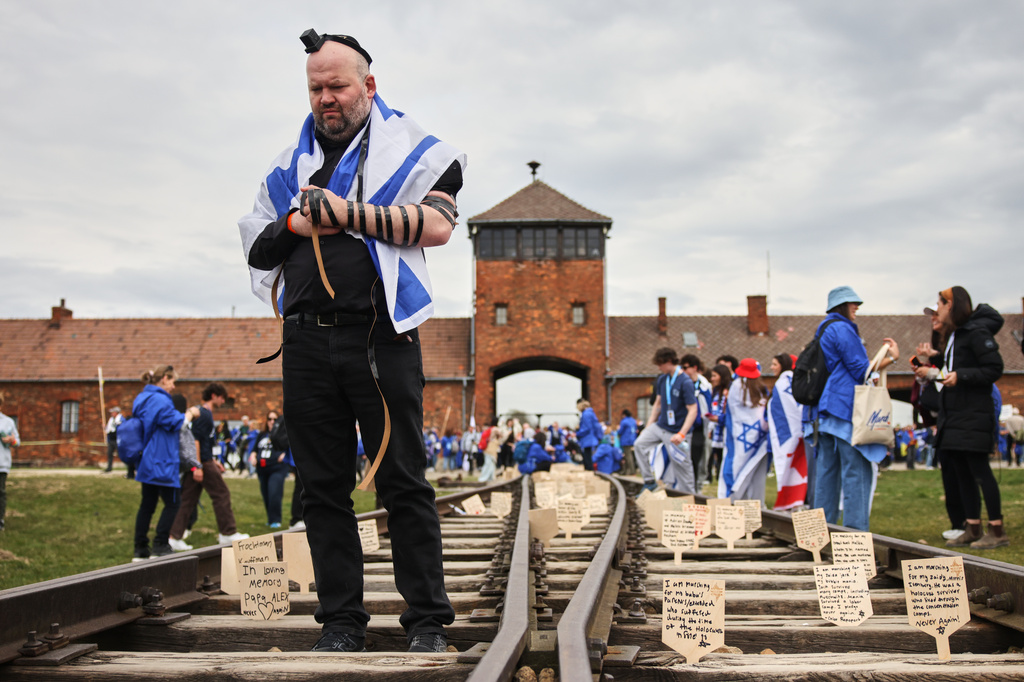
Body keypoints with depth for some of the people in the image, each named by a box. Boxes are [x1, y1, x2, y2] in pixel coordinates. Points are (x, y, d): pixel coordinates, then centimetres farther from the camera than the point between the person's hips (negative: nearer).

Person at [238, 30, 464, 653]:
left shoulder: (407, 147, 7)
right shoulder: (292, 163, 21)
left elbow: (437, 225, -8)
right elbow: (256, 246, 20)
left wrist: (349, 212, -12)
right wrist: (295, 224, -1)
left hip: (380, 337, -4)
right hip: (307, 340, 5)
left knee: (404, 483, -2)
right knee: (323, 486, 6)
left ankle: (428, 620, 5)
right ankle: (341, 620, 14)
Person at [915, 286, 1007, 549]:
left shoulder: (976, 332, -12)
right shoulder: (952, 336, 17)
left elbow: (994, 368, -18)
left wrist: (960, 376, -23)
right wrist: (932, 362, 10)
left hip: (974, 415, -9)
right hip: (954, 416, 9)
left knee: (979, 470, -7)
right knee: (961, 473, 9)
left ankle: (997, 530, 0)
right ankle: (972, 529, 14)